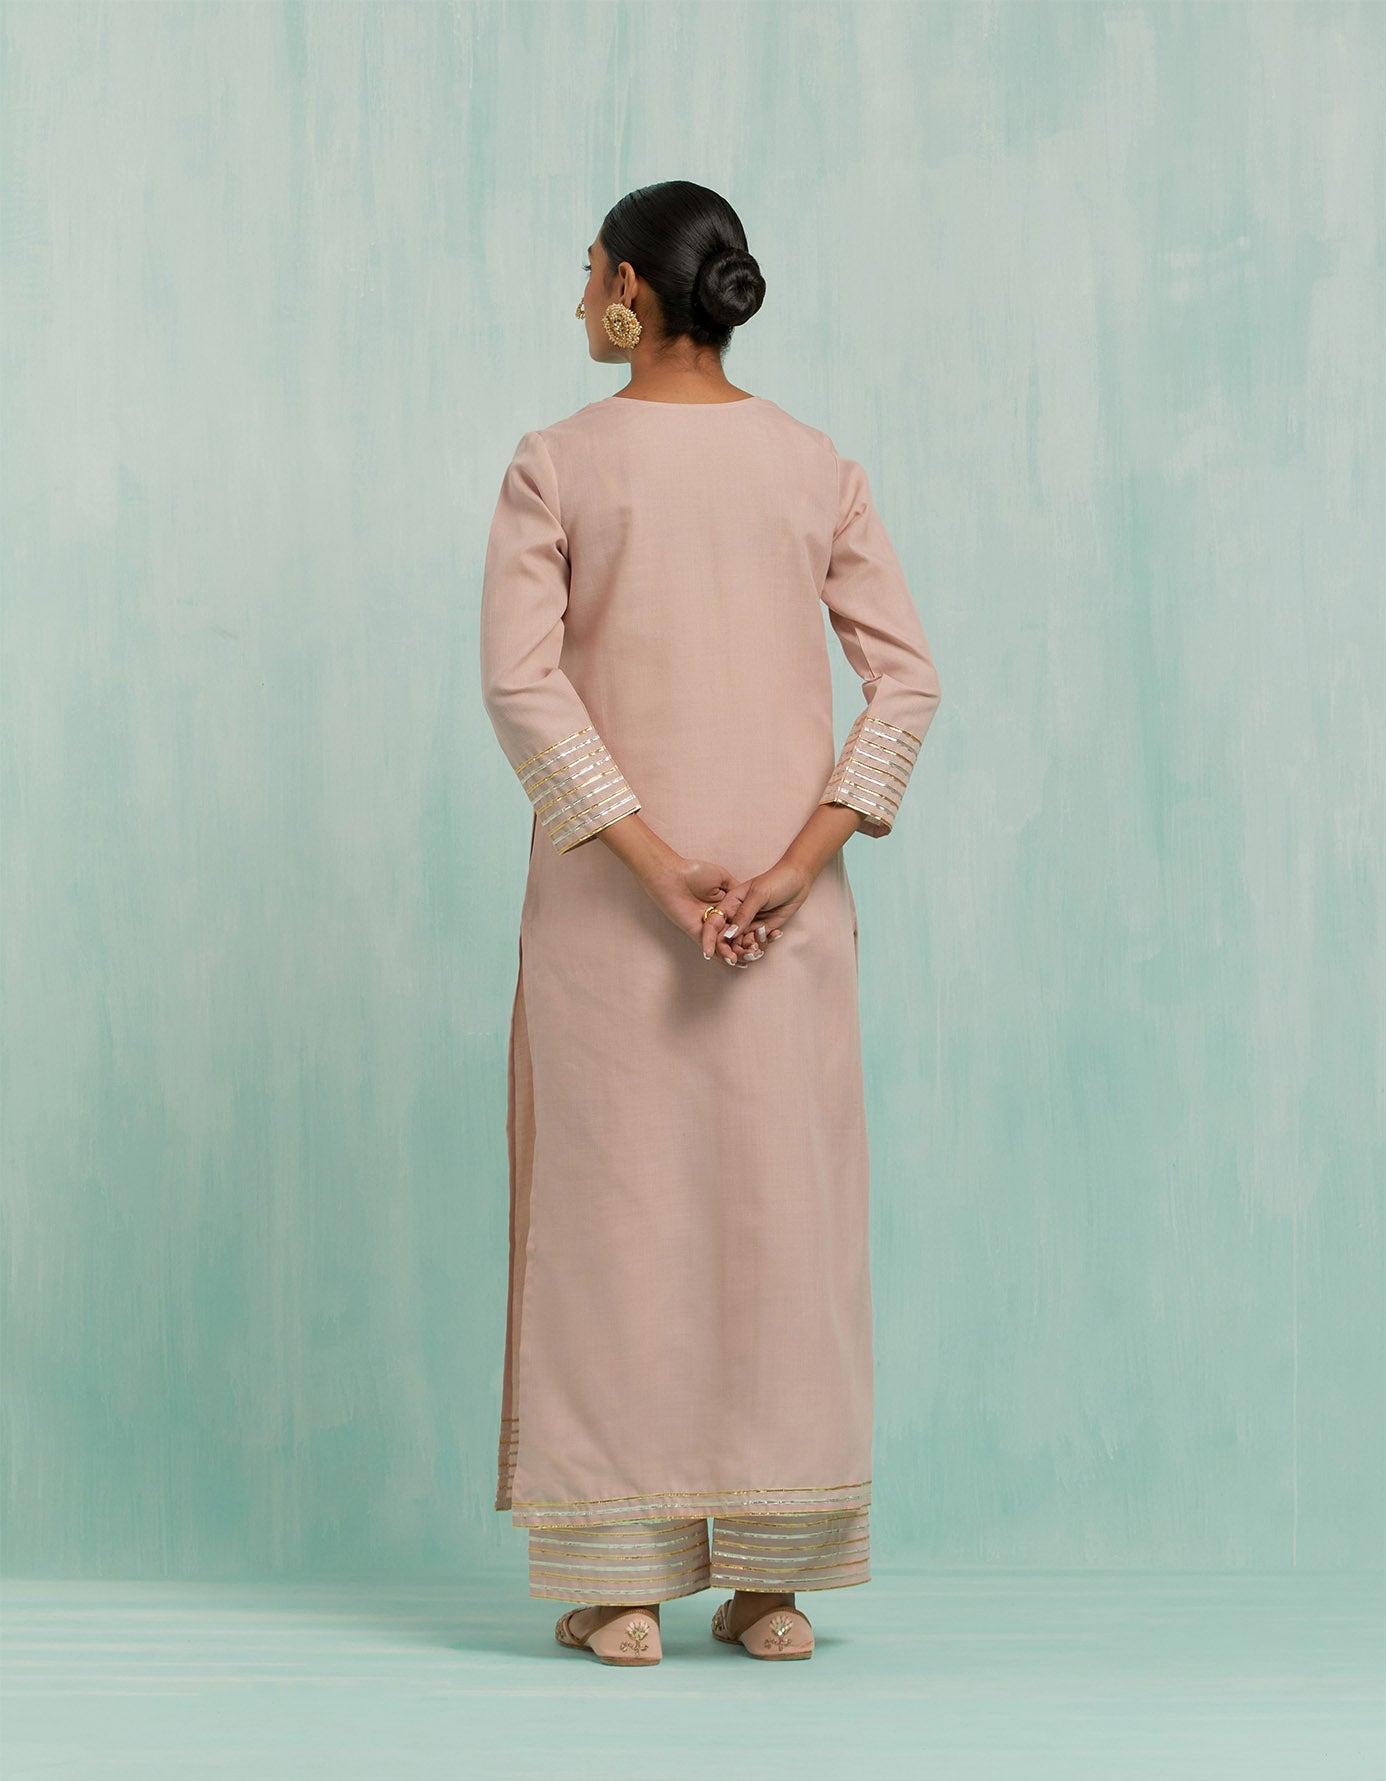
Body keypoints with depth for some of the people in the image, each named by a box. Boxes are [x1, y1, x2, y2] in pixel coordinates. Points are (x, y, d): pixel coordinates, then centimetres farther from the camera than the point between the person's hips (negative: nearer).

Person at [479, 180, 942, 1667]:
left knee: (617, 1204, 4)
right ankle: (772, 1584, 9)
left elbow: (522, 683, -14)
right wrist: (798, 863, -10)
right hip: (787, 897, 2)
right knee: (782, 1202, 6)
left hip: (606, 885, -2)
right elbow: (905, 680, -4)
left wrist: (652, 866, -15)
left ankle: (622, 1586, 5)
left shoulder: (557, 467, -4)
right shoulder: (815, 468, 4)